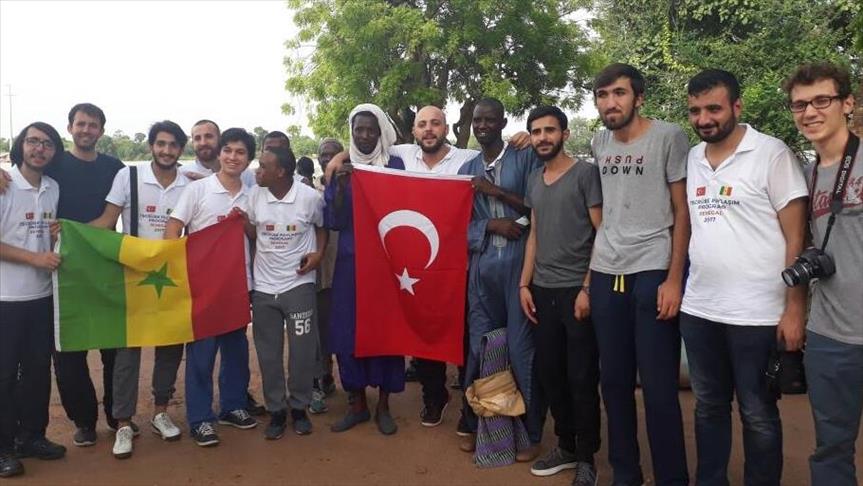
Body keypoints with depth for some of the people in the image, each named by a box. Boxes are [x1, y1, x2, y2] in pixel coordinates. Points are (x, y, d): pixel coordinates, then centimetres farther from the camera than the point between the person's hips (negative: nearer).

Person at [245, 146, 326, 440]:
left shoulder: (310, 197, -11)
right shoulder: (254, 196, -3)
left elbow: (322, 226, 7)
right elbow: (253, 234, 9)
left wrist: (319, 253, -9)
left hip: (299, 284, -3)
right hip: (263, 286, 3)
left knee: (302, 350, 4)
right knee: (269, 353, 9)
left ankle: (299, 408, 23)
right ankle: (276, 410, 23)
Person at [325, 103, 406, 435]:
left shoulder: (396, 166, 1)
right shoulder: (341, 169, 5)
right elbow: (334, 222, -2)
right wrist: (340, 186, -15)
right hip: (350, 261, 2)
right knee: (348, 330, 2)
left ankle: (383, 406, 16)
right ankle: (358, 403, 19)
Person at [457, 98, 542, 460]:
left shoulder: (526, 157, 1)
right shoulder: (467, 169, 15)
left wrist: (497, 192, -11)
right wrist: (491, 224, -8)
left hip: (519, 262, -4)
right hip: (481, 266, 4)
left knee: (521, 347, 0)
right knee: (479, 346, 10)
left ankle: (531, 433, 15)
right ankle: (475, 424, 26)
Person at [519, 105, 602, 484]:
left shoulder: (586, 173, -4)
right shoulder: (534, 180, 14)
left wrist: (588, 287, -14)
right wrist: (524, 284, 9)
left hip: (577, 289, -6)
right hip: (542, 290, 6)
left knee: (582, 377, 2)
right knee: (549, 372, 11)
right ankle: (566, 445, 27)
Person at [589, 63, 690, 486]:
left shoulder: (669, 137, -3)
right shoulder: (599, 143, 12)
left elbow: (682, 212, -4)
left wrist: (674, 279, -11)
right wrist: (589, 275, 13)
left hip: (653, 273, -5)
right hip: (605, 273, 5)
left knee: (658, 389, -1)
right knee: (614, 381, 12)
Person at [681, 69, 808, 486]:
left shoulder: (772, 154, -7)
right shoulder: (691, 159, 8)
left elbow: (796, 237, -8)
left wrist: (794, 308, -12)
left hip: (757, 312, -5)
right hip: (697, 309, 5)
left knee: (758, 415, 9)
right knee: (708, 407, 17)